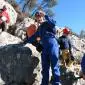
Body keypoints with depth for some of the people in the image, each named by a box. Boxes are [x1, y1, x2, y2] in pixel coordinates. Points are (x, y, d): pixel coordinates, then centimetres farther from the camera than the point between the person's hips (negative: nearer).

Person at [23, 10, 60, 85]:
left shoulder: (48, 23, 5)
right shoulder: (40, 28, 26)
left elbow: (53, 23, -18)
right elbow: (34, 36, 35)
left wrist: (45, 16, -14)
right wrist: (26, 41, 36)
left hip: (52, 45, -7)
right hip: (44, 48, 7)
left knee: (54, 66, -8)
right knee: (45, 68, 5)